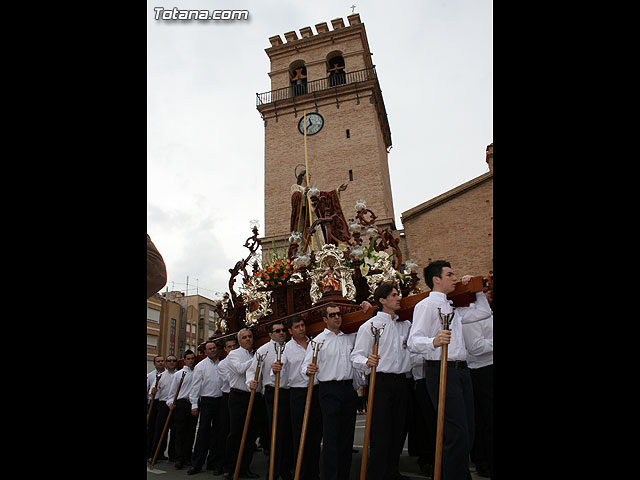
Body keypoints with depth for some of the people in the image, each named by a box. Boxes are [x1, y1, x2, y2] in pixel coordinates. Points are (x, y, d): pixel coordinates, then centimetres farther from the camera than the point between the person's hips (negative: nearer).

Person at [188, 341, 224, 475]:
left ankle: (214, 462, 18)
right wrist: (194, 404, -7)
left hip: (220, 401, 3)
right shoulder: (200, 366, 1)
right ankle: (196, 464, 6)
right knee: (203, 431, -3)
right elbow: (195, 386, -1)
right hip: (206, 402, -3)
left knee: (217, 432, 8)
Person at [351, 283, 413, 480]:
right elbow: (356, 355, -8)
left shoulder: (405, 324, 13)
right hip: (381, 381, -5)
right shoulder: (369, 325, -3)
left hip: (401, 382, 6)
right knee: (380, 434, -4)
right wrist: (367, 362, -27)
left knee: (398, 431, 12)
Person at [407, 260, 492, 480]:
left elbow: (483, 312, 34)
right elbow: (413, 342, -17)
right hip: (441, 370, -9)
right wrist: (434, 342, -36)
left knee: (466, 433, 11)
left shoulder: (451, 307, 23)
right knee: (457, 434, -11)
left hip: (461, 370, 9)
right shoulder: (426, 305, -6)